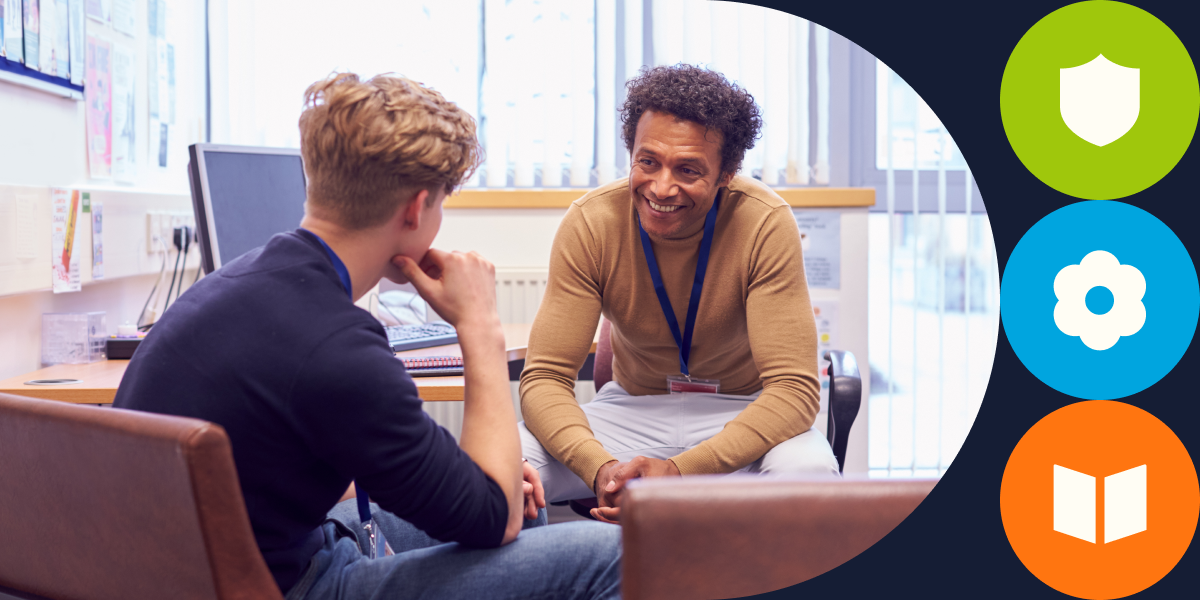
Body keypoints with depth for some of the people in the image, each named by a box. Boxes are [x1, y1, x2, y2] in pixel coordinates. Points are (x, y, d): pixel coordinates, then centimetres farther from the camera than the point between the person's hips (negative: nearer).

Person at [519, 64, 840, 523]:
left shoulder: (765, 224, -21)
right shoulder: (591, 223, -15)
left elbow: (794, 387, -23)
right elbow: (545, 377, -16)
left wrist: (679, 470, -38)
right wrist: (600, 468, -37)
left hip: (742, 413, -1)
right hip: (632, 408, 1)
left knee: (808, 472, -36)